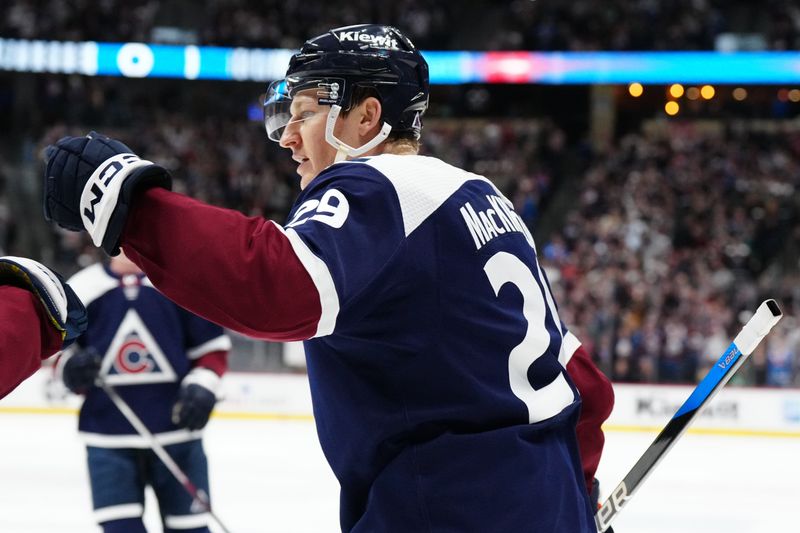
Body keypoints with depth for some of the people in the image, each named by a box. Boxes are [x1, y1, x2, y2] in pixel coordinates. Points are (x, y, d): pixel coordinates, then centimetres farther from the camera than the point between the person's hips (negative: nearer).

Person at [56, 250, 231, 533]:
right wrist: (72, 369, -13)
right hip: (108, 435, 0)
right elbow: (59, 350, 11)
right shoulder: (81, 288, 2)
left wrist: (201, 390, -11)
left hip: (176, 431, 0)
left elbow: (212, 347, 6)